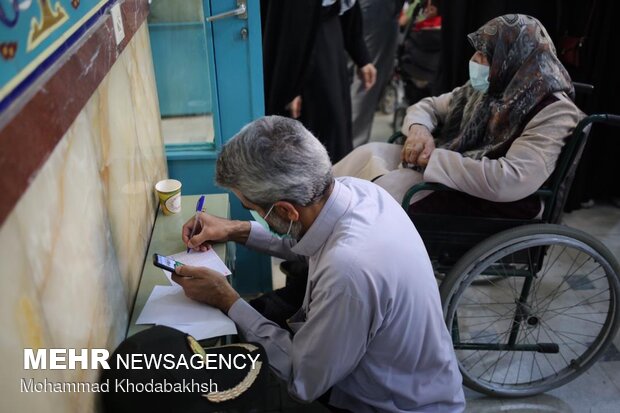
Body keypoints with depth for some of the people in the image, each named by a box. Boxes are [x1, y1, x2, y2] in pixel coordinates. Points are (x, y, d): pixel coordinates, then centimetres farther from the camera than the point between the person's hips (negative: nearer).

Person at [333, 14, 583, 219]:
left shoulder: (553, 113, -16)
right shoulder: (485, 89, 8)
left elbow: (510, 182, -29)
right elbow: (429, 106, 17)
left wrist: (434, 159, -22)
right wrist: (419, 129, -8)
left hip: (485, 206, -8)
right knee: (368, 154, -13)